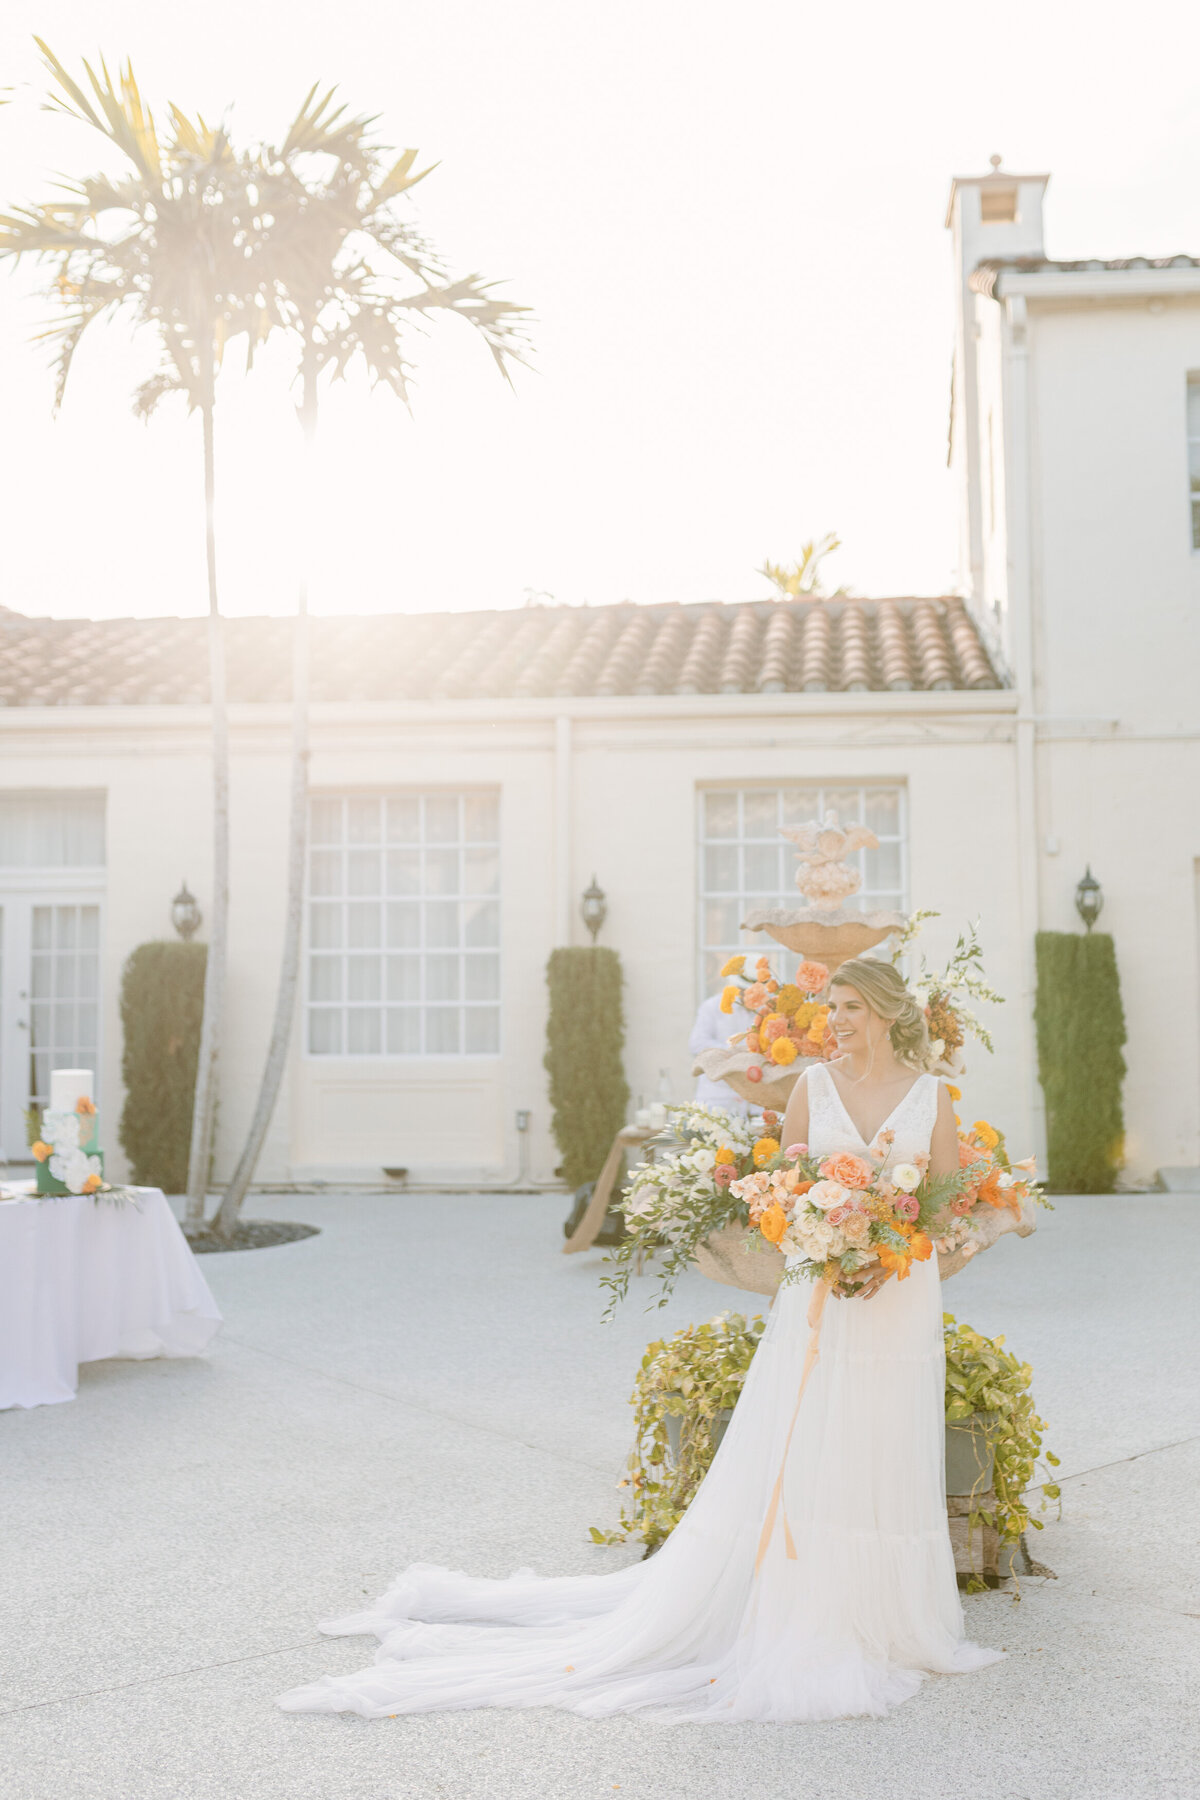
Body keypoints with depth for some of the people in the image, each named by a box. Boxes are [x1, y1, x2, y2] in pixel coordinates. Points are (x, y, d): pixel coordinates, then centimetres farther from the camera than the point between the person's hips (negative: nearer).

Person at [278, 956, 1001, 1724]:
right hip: (819, 1293, 0)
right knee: (785, 1456, 0)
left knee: (883, 1456, 6)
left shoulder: (932, 1094, 3)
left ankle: (878, 1620, 21)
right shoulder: (814, 1084, 4)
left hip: (901, 1293, 0)